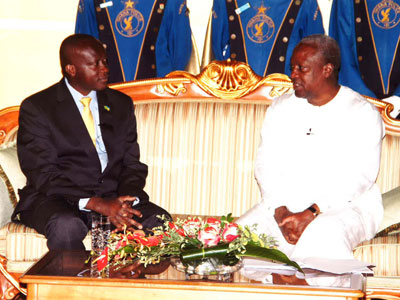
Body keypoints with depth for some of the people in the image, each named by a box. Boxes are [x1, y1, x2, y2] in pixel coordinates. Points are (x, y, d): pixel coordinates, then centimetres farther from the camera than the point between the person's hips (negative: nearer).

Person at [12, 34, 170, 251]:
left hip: (113, 196, 4)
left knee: (160, 222, -24)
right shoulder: (36, 108, -1)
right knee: (67, 227, -39)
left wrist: (127, 199, -12)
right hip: (59, 200, -4)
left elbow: (133, 164, 12)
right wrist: (97, 204, -22)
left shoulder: (121, 104, 15)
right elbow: (42, 173, -10)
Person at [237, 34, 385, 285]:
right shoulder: (281, 108, 13)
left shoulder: (362, 112, -3)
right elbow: (266, 166, 6)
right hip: (284, 205, 5)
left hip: (347, 207, -4)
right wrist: (281, 212, -12)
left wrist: (310, 214, -23)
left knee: (322, 236, -37)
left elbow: (360, 177, -13)